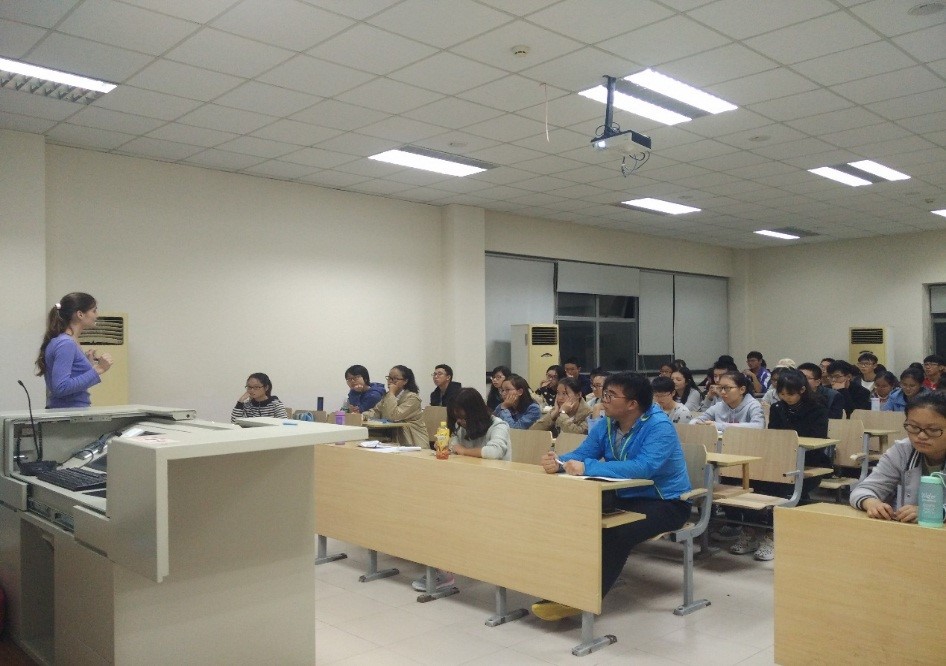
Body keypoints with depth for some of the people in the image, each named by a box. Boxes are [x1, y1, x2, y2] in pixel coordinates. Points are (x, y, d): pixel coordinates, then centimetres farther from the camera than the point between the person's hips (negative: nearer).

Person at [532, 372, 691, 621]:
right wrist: (559, 462, -30)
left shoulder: (659, 426, -24)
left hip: (665, 504, -7)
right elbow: (582, 453, -5)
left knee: (615, 533, -31)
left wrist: (588, 468, -43)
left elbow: (643, 467, -39)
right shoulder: (606, 424, 0)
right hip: (626, 499, 8)